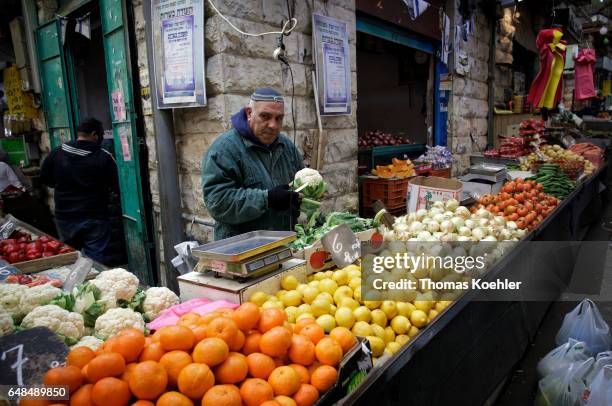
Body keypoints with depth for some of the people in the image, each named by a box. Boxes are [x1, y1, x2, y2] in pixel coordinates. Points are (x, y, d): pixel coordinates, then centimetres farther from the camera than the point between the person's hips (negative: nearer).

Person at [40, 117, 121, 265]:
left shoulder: (56, 153, 0)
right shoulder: (104, 156, -12)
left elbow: (44, 178, 12)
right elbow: (116, 186, -7)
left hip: (64, 217, 4)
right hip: (95, 217, -4)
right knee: (98, 262, 1)